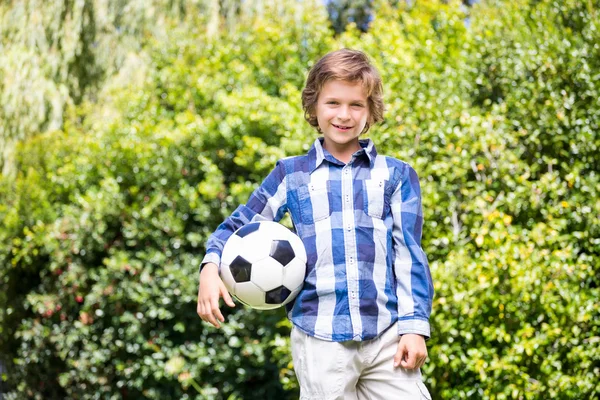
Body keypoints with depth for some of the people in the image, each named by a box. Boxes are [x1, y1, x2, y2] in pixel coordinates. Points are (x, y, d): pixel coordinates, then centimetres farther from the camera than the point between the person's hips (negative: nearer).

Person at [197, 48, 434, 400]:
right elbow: (239, 226, 15)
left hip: (387, 335, 1)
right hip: (320, 339, 0)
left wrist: (415, 325, -1)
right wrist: (211, 267, -5)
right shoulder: (291, 175, 10)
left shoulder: (396, 175, 10)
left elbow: (409, 254, 7)